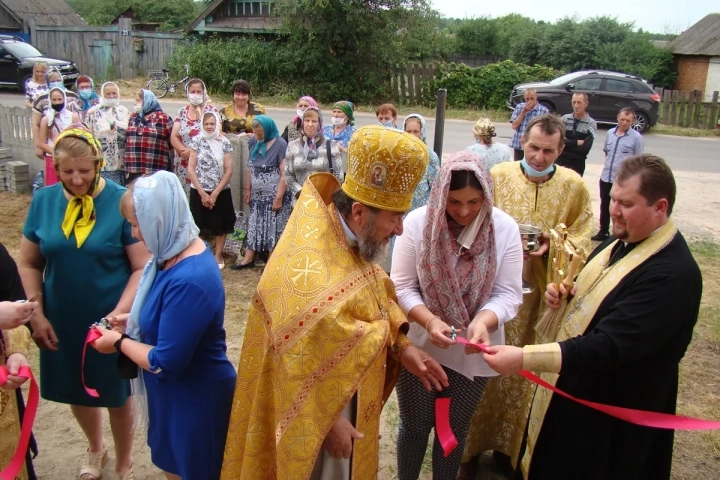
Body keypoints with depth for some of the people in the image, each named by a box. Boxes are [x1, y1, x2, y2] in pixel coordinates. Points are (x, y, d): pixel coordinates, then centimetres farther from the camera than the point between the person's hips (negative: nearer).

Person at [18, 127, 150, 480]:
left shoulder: (122, 202, -15)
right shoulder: (43, 200, -4)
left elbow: (142, 267, -14)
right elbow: (29, 264, 3)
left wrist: (119, 313, -23)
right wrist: (36, 315, -4)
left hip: (109, 321, -3)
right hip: (61, 321, 4)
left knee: (116, 395, 12)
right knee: (75, 391, 21)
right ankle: (95, 448, 50)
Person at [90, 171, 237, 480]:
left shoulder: (188, 281, -34)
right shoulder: (180, 252, -4)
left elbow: (165, 362, -27)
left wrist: (119, 342, -12)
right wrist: (133, 319, 3)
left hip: (195, 399, -9)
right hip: (177, 393, 9)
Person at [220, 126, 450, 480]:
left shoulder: (349, 241, -7)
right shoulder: (309, 276, -35)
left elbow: (377, 297, 8)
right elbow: (302, 372, -27)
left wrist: (402, 346, -3)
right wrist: (329, 423, -16)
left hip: (349, 396, 8)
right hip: (317, 414, -8)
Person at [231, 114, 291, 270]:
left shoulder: (280, 144, -16)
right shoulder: (253, 142, 3)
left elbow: (285, 174, -17)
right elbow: (249, 167, 12)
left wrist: (279, 198, -19)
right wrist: (248, 189, 11)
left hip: (274, 195, -6)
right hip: (257, 194, 6)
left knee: (274, 228, 3)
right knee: (254, 225, 13)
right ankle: (248, 258, 24)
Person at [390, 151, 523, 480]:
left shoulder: (505, 228, -12)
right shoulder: (416, 223, -15)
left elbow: (507, 293, -13)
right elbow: (402, 286, -13)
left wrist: (483, 322, -33)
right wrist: (429, 320, -30)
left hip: (473, 350, 1)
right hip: (419, 346, -1)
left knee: (455, 429, 20)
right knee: (415, 426, 16)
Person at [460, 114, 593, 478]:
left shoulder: (574, 186, 0)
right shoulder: (498, 176, -3)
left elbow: (582, 239, 4)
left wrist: (553, 243, -15)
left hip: (541, 297, 1)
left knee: (526, 371, 11)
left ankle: (508, 445, 31)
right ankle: (472, 447, 24)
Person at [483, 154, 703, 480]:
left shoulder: (673, 275, -29)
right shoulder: (622, 241, -1)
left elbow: (609, 347, -35)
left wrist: (524, 358, -39)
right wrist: (562, 293, -6)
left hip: (611, 420, -8)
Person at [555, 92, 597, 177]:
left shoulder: (591, 124, -6)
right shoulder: (565, 119, 0)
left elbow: (585, 149, -15)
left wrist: (566, 143, -13)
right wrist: (577, 142, -16)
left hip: (577, 165, -1)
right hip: (560, 162, 2)